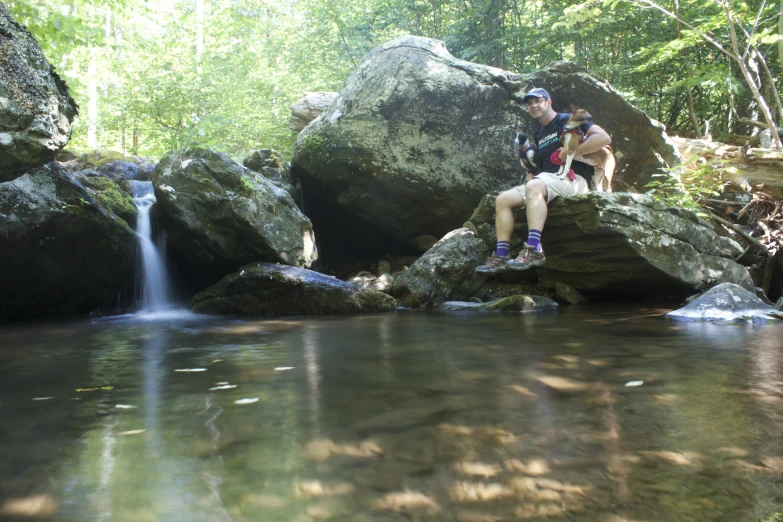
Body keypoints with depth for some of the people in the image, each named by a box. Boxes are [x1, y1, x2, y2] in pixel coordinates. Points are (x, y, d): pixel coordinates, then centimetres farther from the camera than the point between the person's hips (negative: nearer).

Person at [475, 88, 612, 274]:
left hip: (573, 178, -8)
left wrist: (572, 152, -17)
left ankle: (534, 250, -46)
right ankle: (501, 256, -18)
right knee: (503, 200, -8)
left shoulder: (567, 120, 1)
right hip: (546, 180, 8)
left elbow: (604, 138, -11)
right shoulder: (539, 135, 24)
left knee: (533, 186, -37)